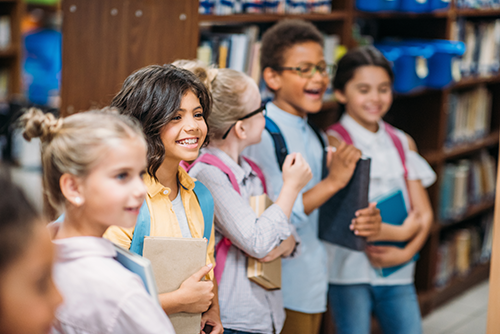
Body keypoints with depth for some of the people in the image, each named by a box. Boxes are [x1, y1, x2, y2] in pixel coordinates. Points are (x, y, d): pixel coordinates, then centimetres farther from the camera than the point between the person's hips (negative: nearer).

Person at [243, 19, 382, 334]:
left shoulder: (317, 138, 11)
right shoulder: (260, 135, -16)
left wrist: (365, 220, -3)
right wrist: (333, 181, -21)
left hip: (314, 285, 8)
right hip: (279, 291, -8)